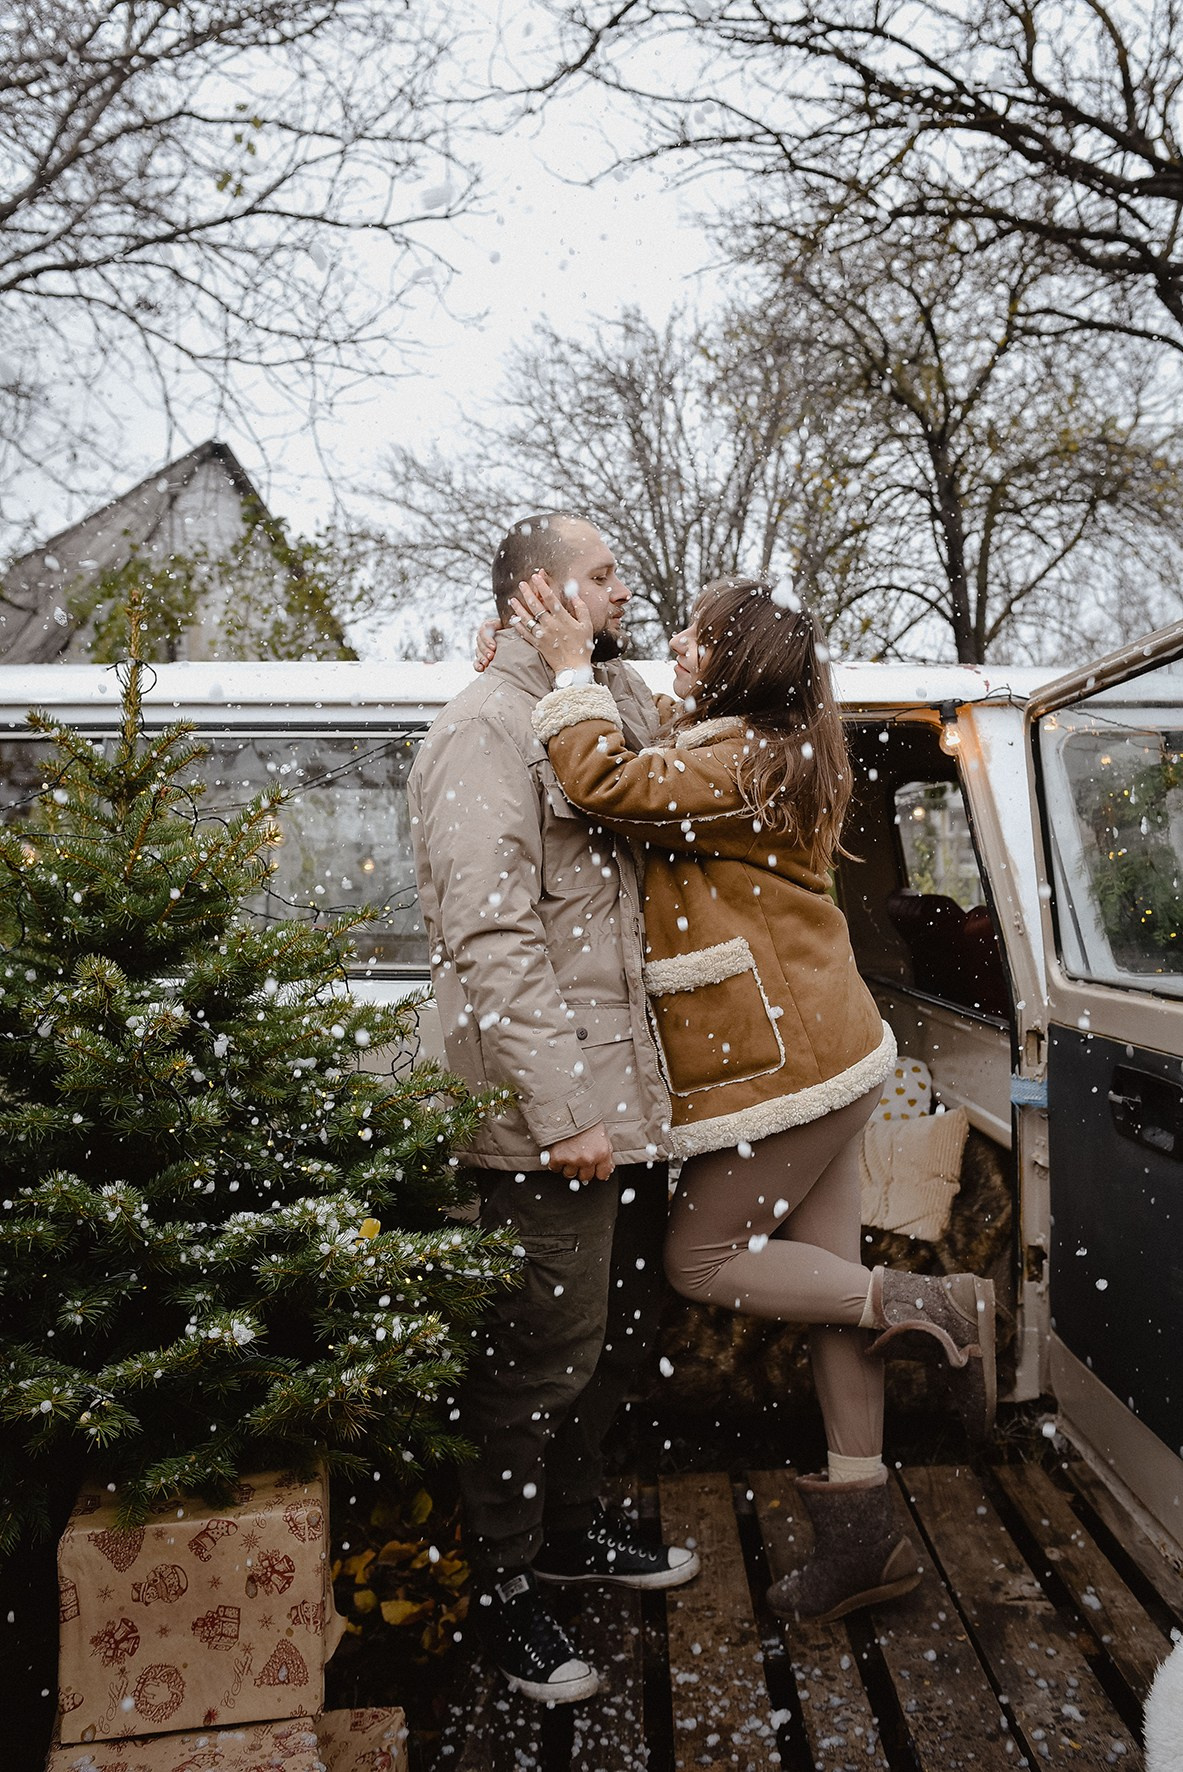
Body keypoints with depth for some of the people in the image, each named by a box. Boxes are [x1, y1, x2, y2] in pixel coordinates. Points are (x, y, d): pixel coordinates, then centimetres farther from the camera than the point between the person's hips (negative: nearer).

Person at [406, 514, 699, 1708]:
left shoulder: (605, 712, 20)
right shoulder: (486, 728, -13)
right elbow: (489, 936, -22)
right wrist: (562, 1111, -25)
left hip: (625, 1100, 10)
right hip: (553, 1114, -10)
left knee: (617, 1333, 21)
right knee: (542, 1358, 3)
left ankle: (570, 1527, 42)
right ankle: (499, 1588, 25)